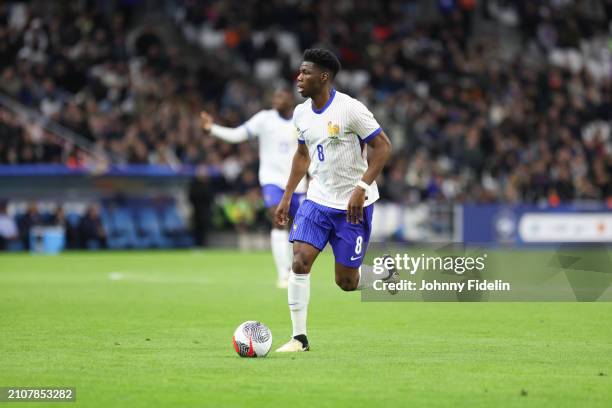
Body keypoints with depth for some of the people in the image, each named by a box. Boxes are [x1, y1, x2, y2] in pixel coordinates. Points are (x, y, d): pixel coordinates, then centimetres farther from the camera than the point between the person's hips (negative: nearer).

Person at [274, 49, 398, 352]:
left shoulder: (350, 109, -16)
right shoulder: (301, 113, 4)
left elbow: (382, 146, -14)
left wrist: (361, 188, -23)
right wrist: (287, 196, 15)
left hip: (353, 205, -5)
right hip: (317, 200, 5)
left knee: (346, 281, -1)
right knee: (300, 260, -14)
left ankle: (384, 273, 33)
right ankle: (299, 337, -6)